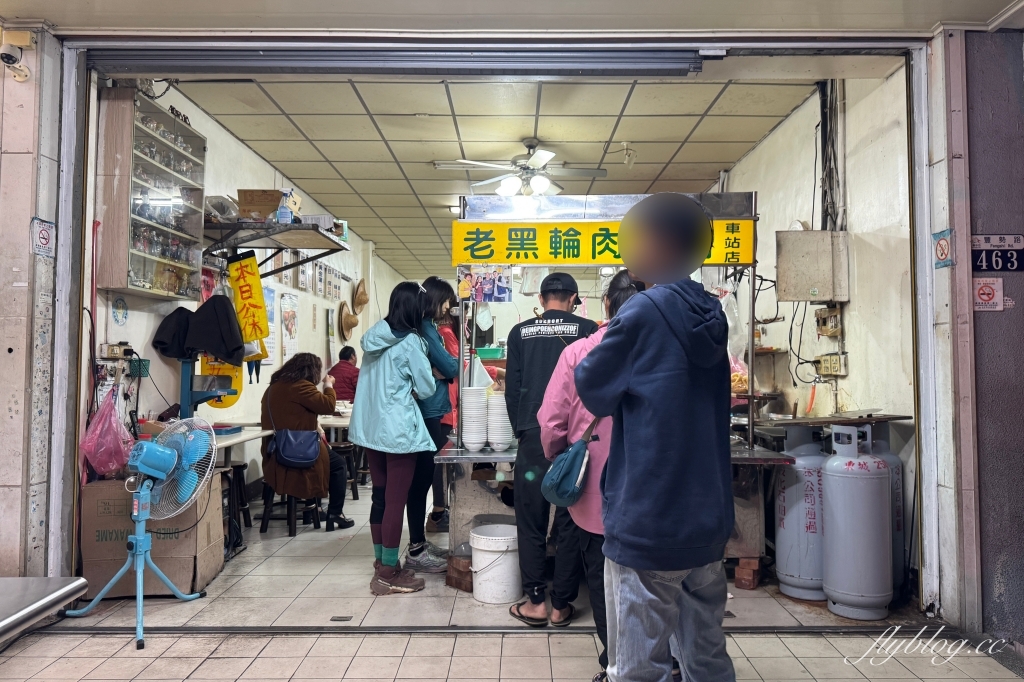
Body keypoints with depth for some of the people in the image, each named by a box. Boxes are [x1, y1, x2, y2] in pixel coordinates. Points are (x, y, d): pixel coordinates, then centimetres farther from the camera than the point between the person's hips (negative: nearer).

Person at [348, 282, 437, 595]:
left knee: (380, 496, 15)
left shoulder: (373, 335, 9)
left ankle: (382, 563, 25)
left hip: (370, 427, 8)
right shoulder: (411, 342, -12)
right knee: (396, 500, -1)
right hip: (399, 429, -8)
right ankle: (388, 574, 6)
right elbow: (427, 389, -7)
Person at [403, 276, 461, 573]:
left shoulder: (427, 327, 17)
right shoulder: (426, 329, -12)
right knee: (422, 479, -4)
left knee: (423, 478, 13)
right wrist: (457, 363, 9)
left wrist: (441, 369, -5)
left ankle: (420, 542, 23)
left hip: (431, 413, 10)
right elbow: (450, 367, -11)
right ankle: (416, 551, 3)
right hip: (427, 413, -10)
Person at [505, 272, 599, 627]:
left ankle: (536, 602, 14)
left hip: (533, 436, 1)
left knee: (531, 522, 9)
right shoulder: (587, 329, 2)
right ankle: (561, 605, 16)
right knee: (570, 524, 8)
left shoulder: (520, 332, 6)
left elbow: (512, 388, 6)